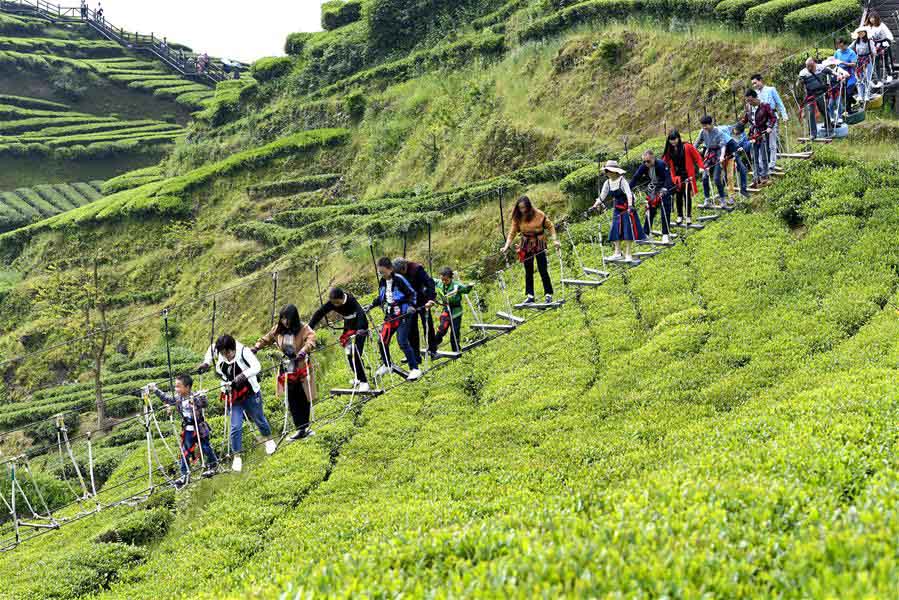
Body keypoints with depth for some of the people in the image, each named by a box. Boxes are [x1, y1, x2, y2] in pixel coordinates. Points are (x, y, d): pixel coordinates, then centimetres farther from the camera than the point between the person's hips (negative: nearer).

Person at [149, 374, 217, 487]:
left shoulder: (195, 397, -19)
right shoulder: (177, 398, 0)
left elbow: (205, 404, -32)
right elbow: (166, 398, 14)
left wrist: (194, 400, -48)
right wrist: (155, 390, 12)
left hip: (200, 428, -5)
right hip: (187, 430, 5)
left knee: (205, 447, 10)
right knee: (185, 452, 2)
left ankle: (213, 465, 33)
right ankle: (185, 475, 6)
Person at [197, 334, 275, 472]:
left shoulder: (243, 352, -25)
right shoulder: (218, 352, -11)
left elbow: (256, 367, -35)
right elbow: (211, 348, 13)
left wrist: (243, 375, -48)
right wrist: (206, 363, 1)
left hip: (250, 395, -3)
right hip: (233, 398, 3)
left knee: (259, 419, 19)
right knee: (236, 427, -4)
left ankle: (269, 440, 49)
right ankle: (237, 457, 10)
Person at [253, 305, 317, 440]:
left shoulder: (303, 329, -10)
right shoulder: (278, 329, 3)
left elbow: (311, 339, -27)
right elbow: (266, 339, 17)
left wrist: (303, 352, -41)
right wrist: (256, 348, 6)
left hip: (301, 368, -4)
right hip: (287, 369, 4)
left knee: (303, 399, 3)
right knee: (292, 401, 3)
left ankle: (306, 428, 16)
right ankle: (301, 429, 10)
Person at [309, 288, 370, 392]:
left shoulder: (351, 300, -32)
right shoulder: (331, 303, -16)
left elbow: (361, 313, -46)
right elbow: (319, 313, -14)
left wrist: (361, 329, -63)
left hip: (360, 327, -6)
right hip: (348, 327, 6)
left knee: (356, 355, -14)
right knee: (349, 354, 8)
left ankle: (364, 382, -8)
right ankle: (358, 377, 29)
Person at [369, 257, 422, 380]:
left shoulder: (399, 279, -13)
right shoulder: (382, 282, 7)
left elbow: (412, 293, -9)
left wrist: (411, 305, -24)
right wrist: (372, 305, 8)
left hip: (403, 315, -7)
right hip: (389, 316, 7)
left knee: (402, 342, -14)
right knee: (382, 341, 5)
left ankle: (415, 369, -6)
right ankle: (387, 365, 27)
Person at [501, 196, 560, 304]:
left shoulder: (539, 214, -13)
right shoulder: (517, 217, -6)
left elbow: (550, 226, -4)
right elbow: (512, 232, -4)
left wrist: (555, 240, -14)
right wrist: (507, 246, -16)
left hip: (539, 244, -3)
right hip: (526, 245, 3)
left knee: (543, 270, -1)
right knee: (528, 271, 7)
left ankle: (548, 294, 10)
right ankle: (530, 296, 14)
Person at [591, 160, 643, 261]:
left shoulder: (622, 181, -17)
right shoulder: (607, 183, 1)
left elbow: (628, 194, -25)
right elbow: (602, 196, 7)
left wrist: (630, 206, -38)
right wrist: (595, 206, 0)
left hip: (626, 208, -6)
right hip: (617, 209, 6)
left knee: (627, 230, -5)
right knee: (616, 230, 4)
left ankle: (628, 254, -1)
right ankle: (617, 252, 10)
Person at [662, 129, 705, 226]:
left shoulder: (687, 147, -7)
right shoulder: (669, 150, 5)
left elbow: (697, 156, -4)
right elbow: (665, 162, 8)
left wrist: (701, 167, -12)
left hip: (687, 175, -3)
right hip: (676, 176, 3)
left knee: (687, 195, 0)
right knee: (679, 196, 6)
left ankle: (689, 216, 10)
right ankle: (680, 216, 16)